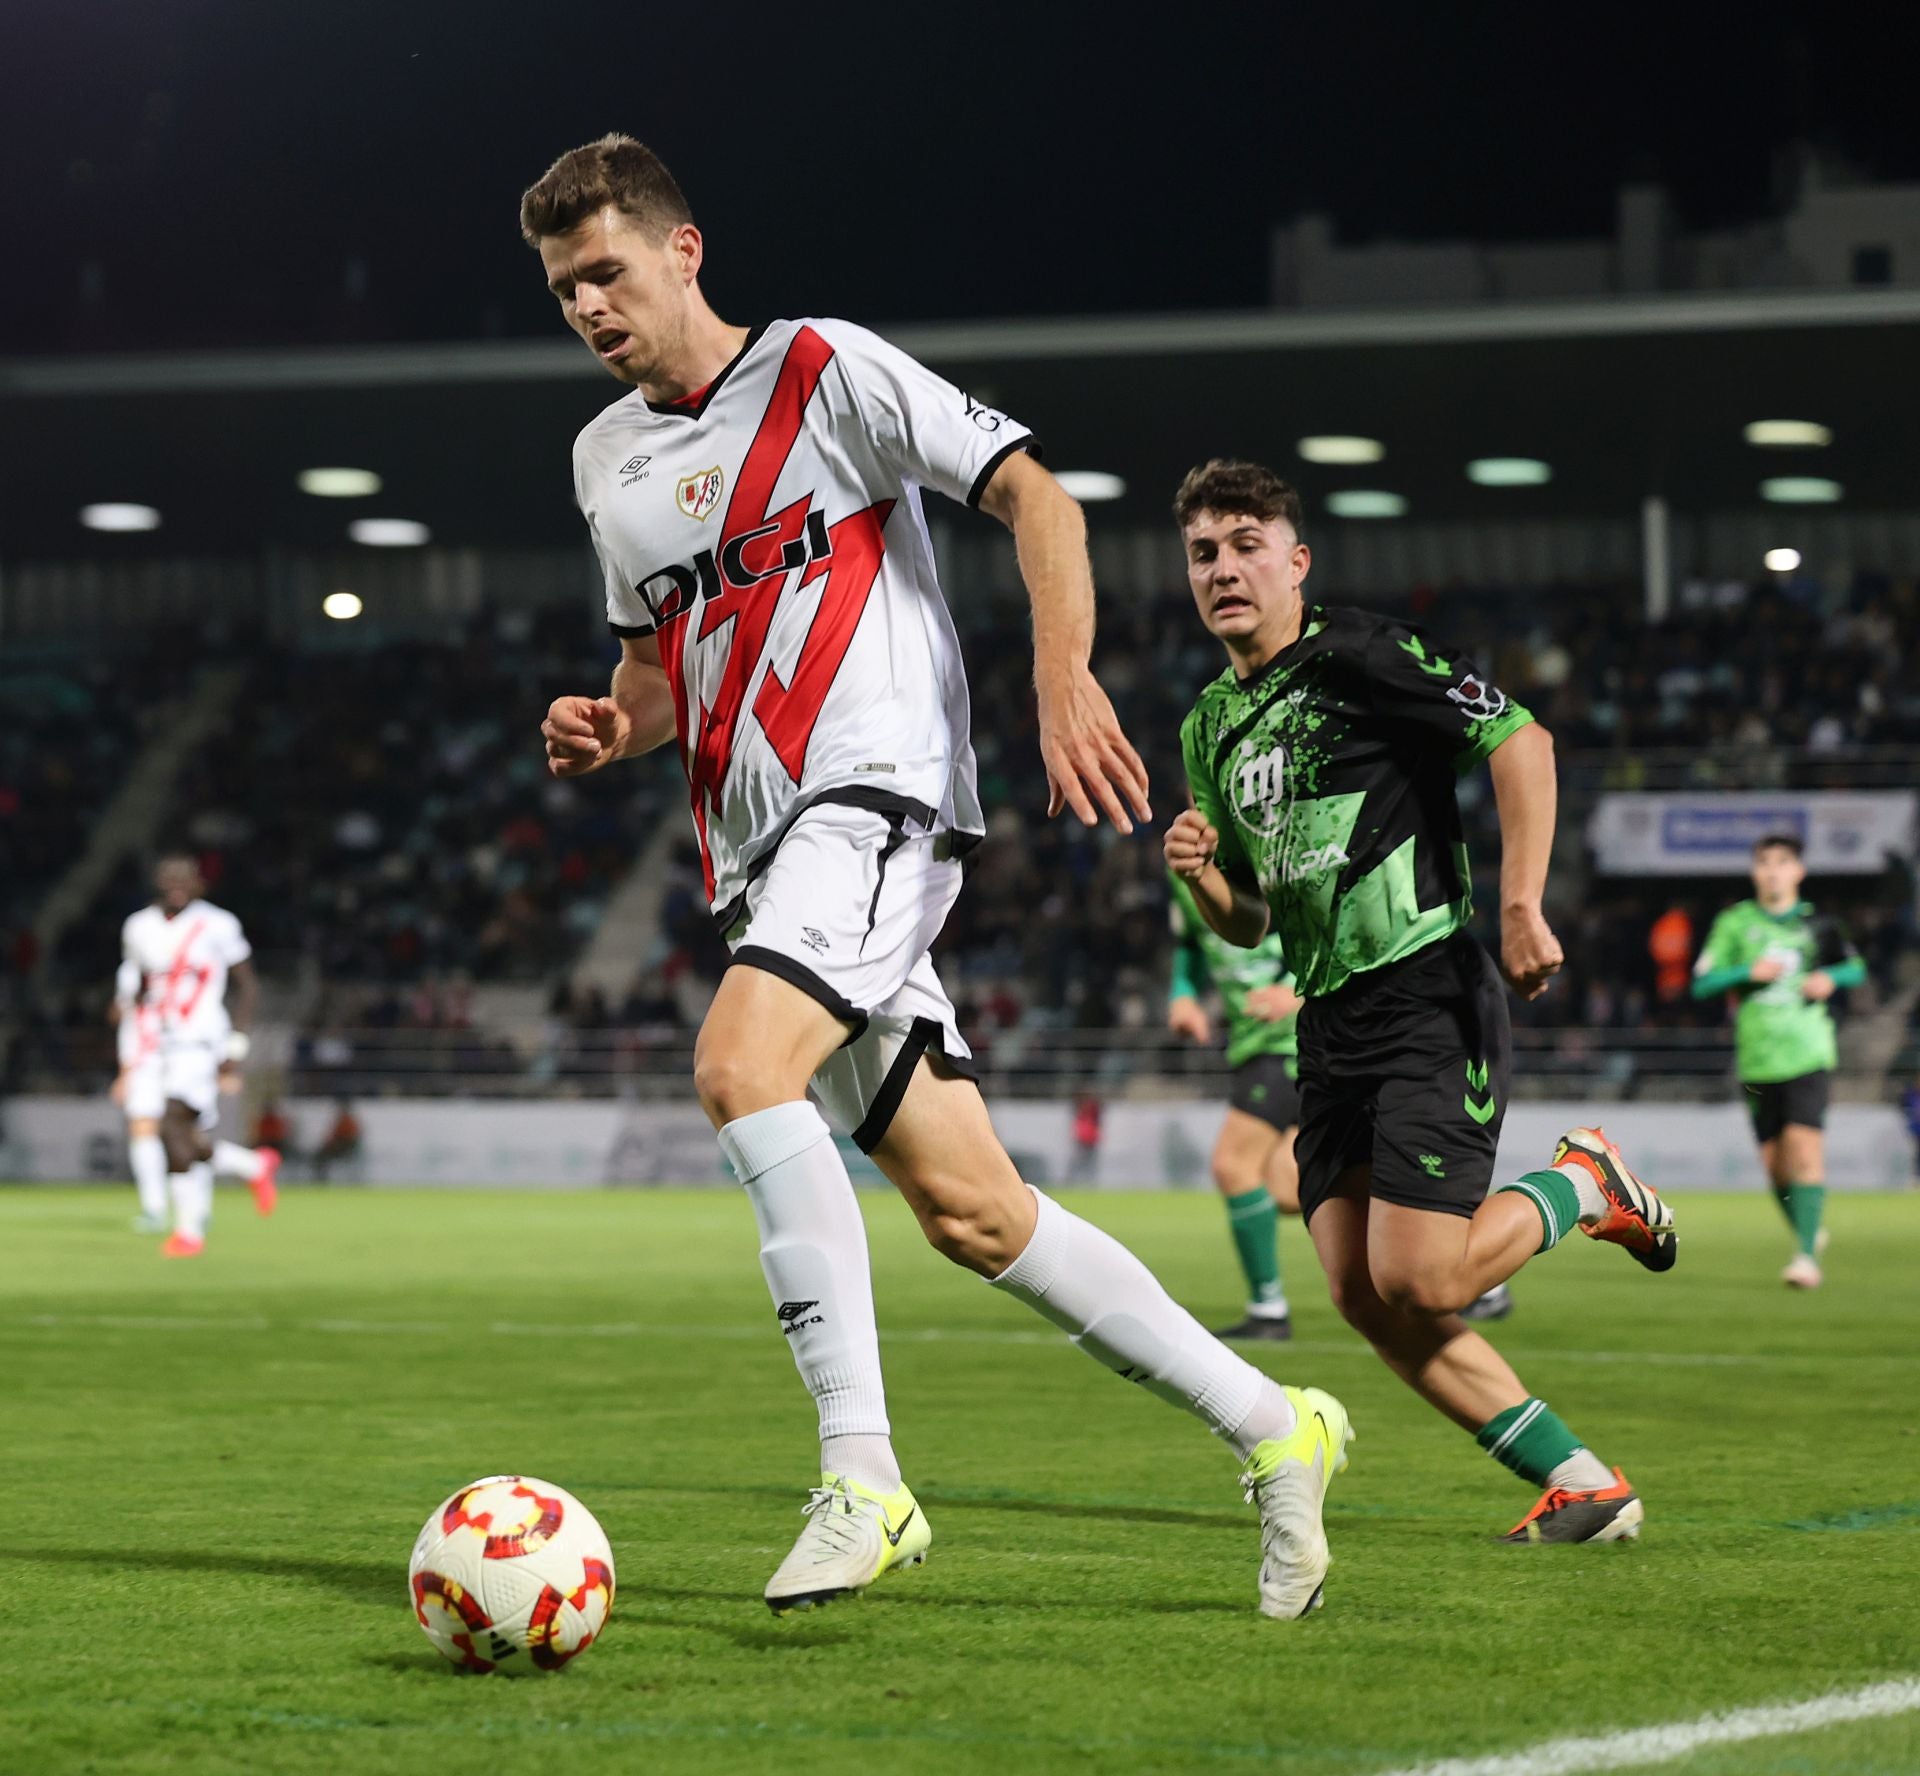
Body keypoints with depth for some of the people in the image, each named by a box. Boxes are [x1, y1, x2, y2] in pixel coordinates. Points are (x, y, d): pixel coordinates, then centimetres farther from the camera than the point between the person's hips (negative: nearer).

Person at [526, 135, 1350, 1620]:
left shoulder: (822, 369, -3)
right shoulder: (607, 461, 18)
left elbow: (1034, 494, -6)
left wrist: (1064, 682, -20)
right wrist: (611, 730, 6)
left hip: (879, 789, -8)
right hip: (762, 850, 8)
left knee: (738, 1065, -30)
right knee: (972, 1212, 4)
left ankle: (863, 1477, -30)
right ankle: (1271, 1427, 15)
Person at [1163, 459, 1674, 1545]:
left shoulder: (1359, 657, -8)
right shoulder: (1210, 728, 16)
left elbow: (1521, 739, -15)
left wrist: (1523, 907, -23)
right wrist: (1204, 876, 1)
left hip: (1430, 999, -8)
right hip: (1333, 1026, 8)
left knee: (1417, 1281, -16)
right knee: (1363, 1294, -2)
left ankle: (1583, 1187, 14)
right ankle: (1582, 1481, 8)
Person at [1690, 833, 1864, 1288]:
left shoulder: (1817, 924, 6)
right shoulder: (1735, 923, 4)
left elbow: (1856, 968, 19)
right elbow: (1701, 983, 1)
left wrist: (1831, 977, -3)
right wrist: (1748, 972, -14)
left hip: (1809, 1054, -2)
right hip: (1757, 1058, 2)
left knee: (1805, 1145, -17)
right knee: (1775, 1161, 5)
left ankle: (1808, 1255, -19)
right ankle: (1808, 1232, 31)